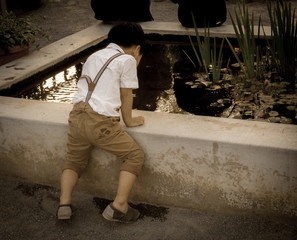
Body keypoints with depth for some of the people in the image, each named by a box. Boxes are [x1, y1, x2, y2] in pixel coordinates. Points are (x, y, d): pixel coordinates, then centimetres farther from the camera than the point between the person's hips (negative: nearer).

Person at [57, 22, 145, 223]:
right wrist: (129, 120, 19)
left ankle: (64, 204, 9)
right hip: (100, 122, -7)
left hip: (77, 115, 7)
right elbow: (126, 95, 6)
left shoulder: (93, 56, 23)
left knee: (74, 161, 26)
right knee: (135, 156, 9)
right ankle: (119, 207, 1)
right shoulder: (127, 59, 2)